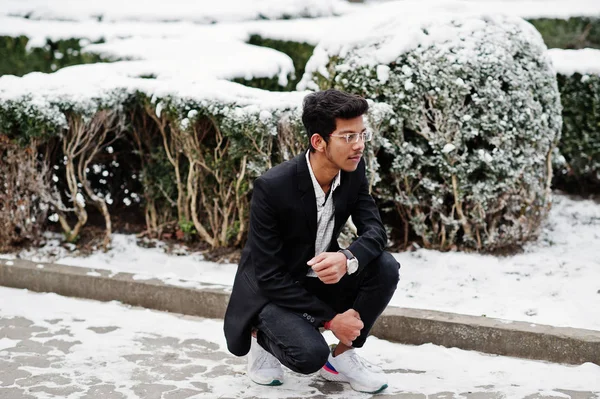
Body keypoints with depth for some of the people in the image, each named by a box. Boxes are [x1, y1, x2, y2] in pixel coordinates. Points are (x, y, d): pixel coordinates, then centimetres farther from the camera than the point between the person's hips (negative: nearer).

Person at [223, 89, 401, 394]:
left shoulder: (353, 169, -12)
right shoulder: (272, 186, -29)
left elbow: (375, 230, -13)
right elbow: (268, 275, -25)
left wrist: (348, 259, -38)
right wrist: (330, 318, -24)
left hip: (319, 280, 6)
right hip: (271, 290, -5)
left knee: (385, 267, -20)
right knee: (310, 355, -30)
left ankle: (341, 356, -1)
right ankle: (261, 334, 5)